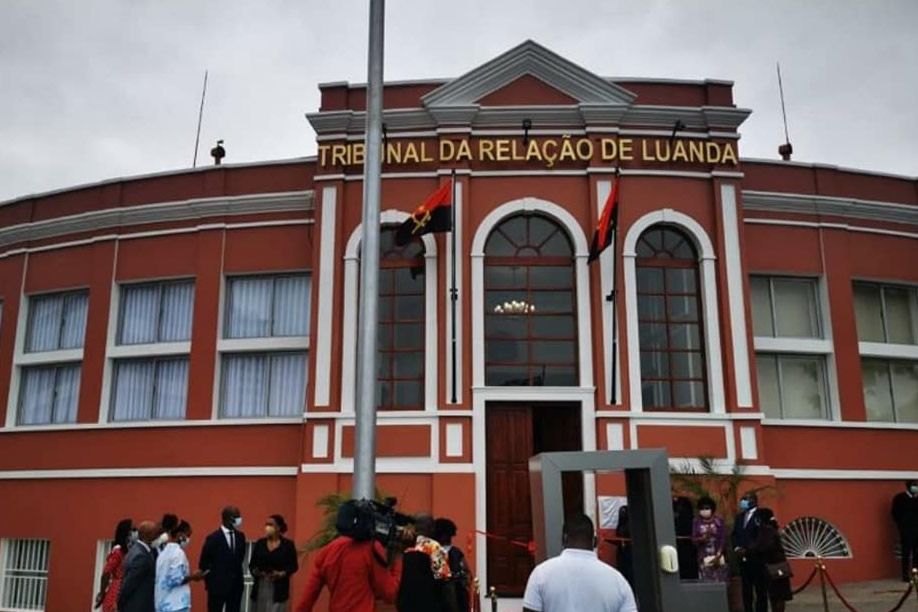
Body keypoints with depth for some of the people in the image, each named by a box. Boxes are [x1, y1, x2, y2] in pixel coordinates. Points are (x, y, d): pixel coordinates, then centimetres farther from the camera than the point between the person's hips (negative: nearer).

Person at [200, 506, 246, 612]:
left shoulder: (240, 536, 5)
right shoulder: (213, 538, -11)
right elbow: (203, 563, -5)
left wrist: (237, 573, 10)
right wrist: (210, 581, -2)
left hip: (236, 585, 5)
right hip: (218, 585, -5)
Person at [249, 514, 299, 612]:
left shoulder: (288, 545, -1)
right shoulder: (260, 543, 7)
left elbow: (293, 566, 0)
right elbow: (252, 563, 10)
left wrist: (281, 574, -16)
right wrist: (254, 571, -11)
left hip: (278, 589, -3)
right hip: (260, 588, 3)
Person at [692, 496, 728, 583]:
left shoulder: (719, 521, 0)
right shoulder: (696, 522, 2)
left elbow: (723, 539, -2)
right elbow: (693, 538, 1)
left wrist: (718, 555, -11)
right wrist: (702, 538, -21)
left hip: (718, 556, 0)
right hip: (704, 558, 0)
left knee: (720, 582, -2)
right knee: (705, 582, -5)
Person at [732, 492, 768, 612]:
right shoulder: (739, 517, 17)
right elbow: (735, 534, 16)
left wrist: (748, 550, -16)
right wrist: (736, 548, -2)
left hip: (757, 558, -7)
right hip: (743, 558, 7)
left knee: (760, 589, 0)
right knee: (746, 589, 10)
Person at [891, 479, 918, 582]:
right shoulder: (899, 498, -1)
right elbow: (895, 514, -1)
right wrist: (901, 526, -6)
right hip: (906, 531, -4)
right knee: (906, 553, -3)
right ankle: (905, 575, 1)